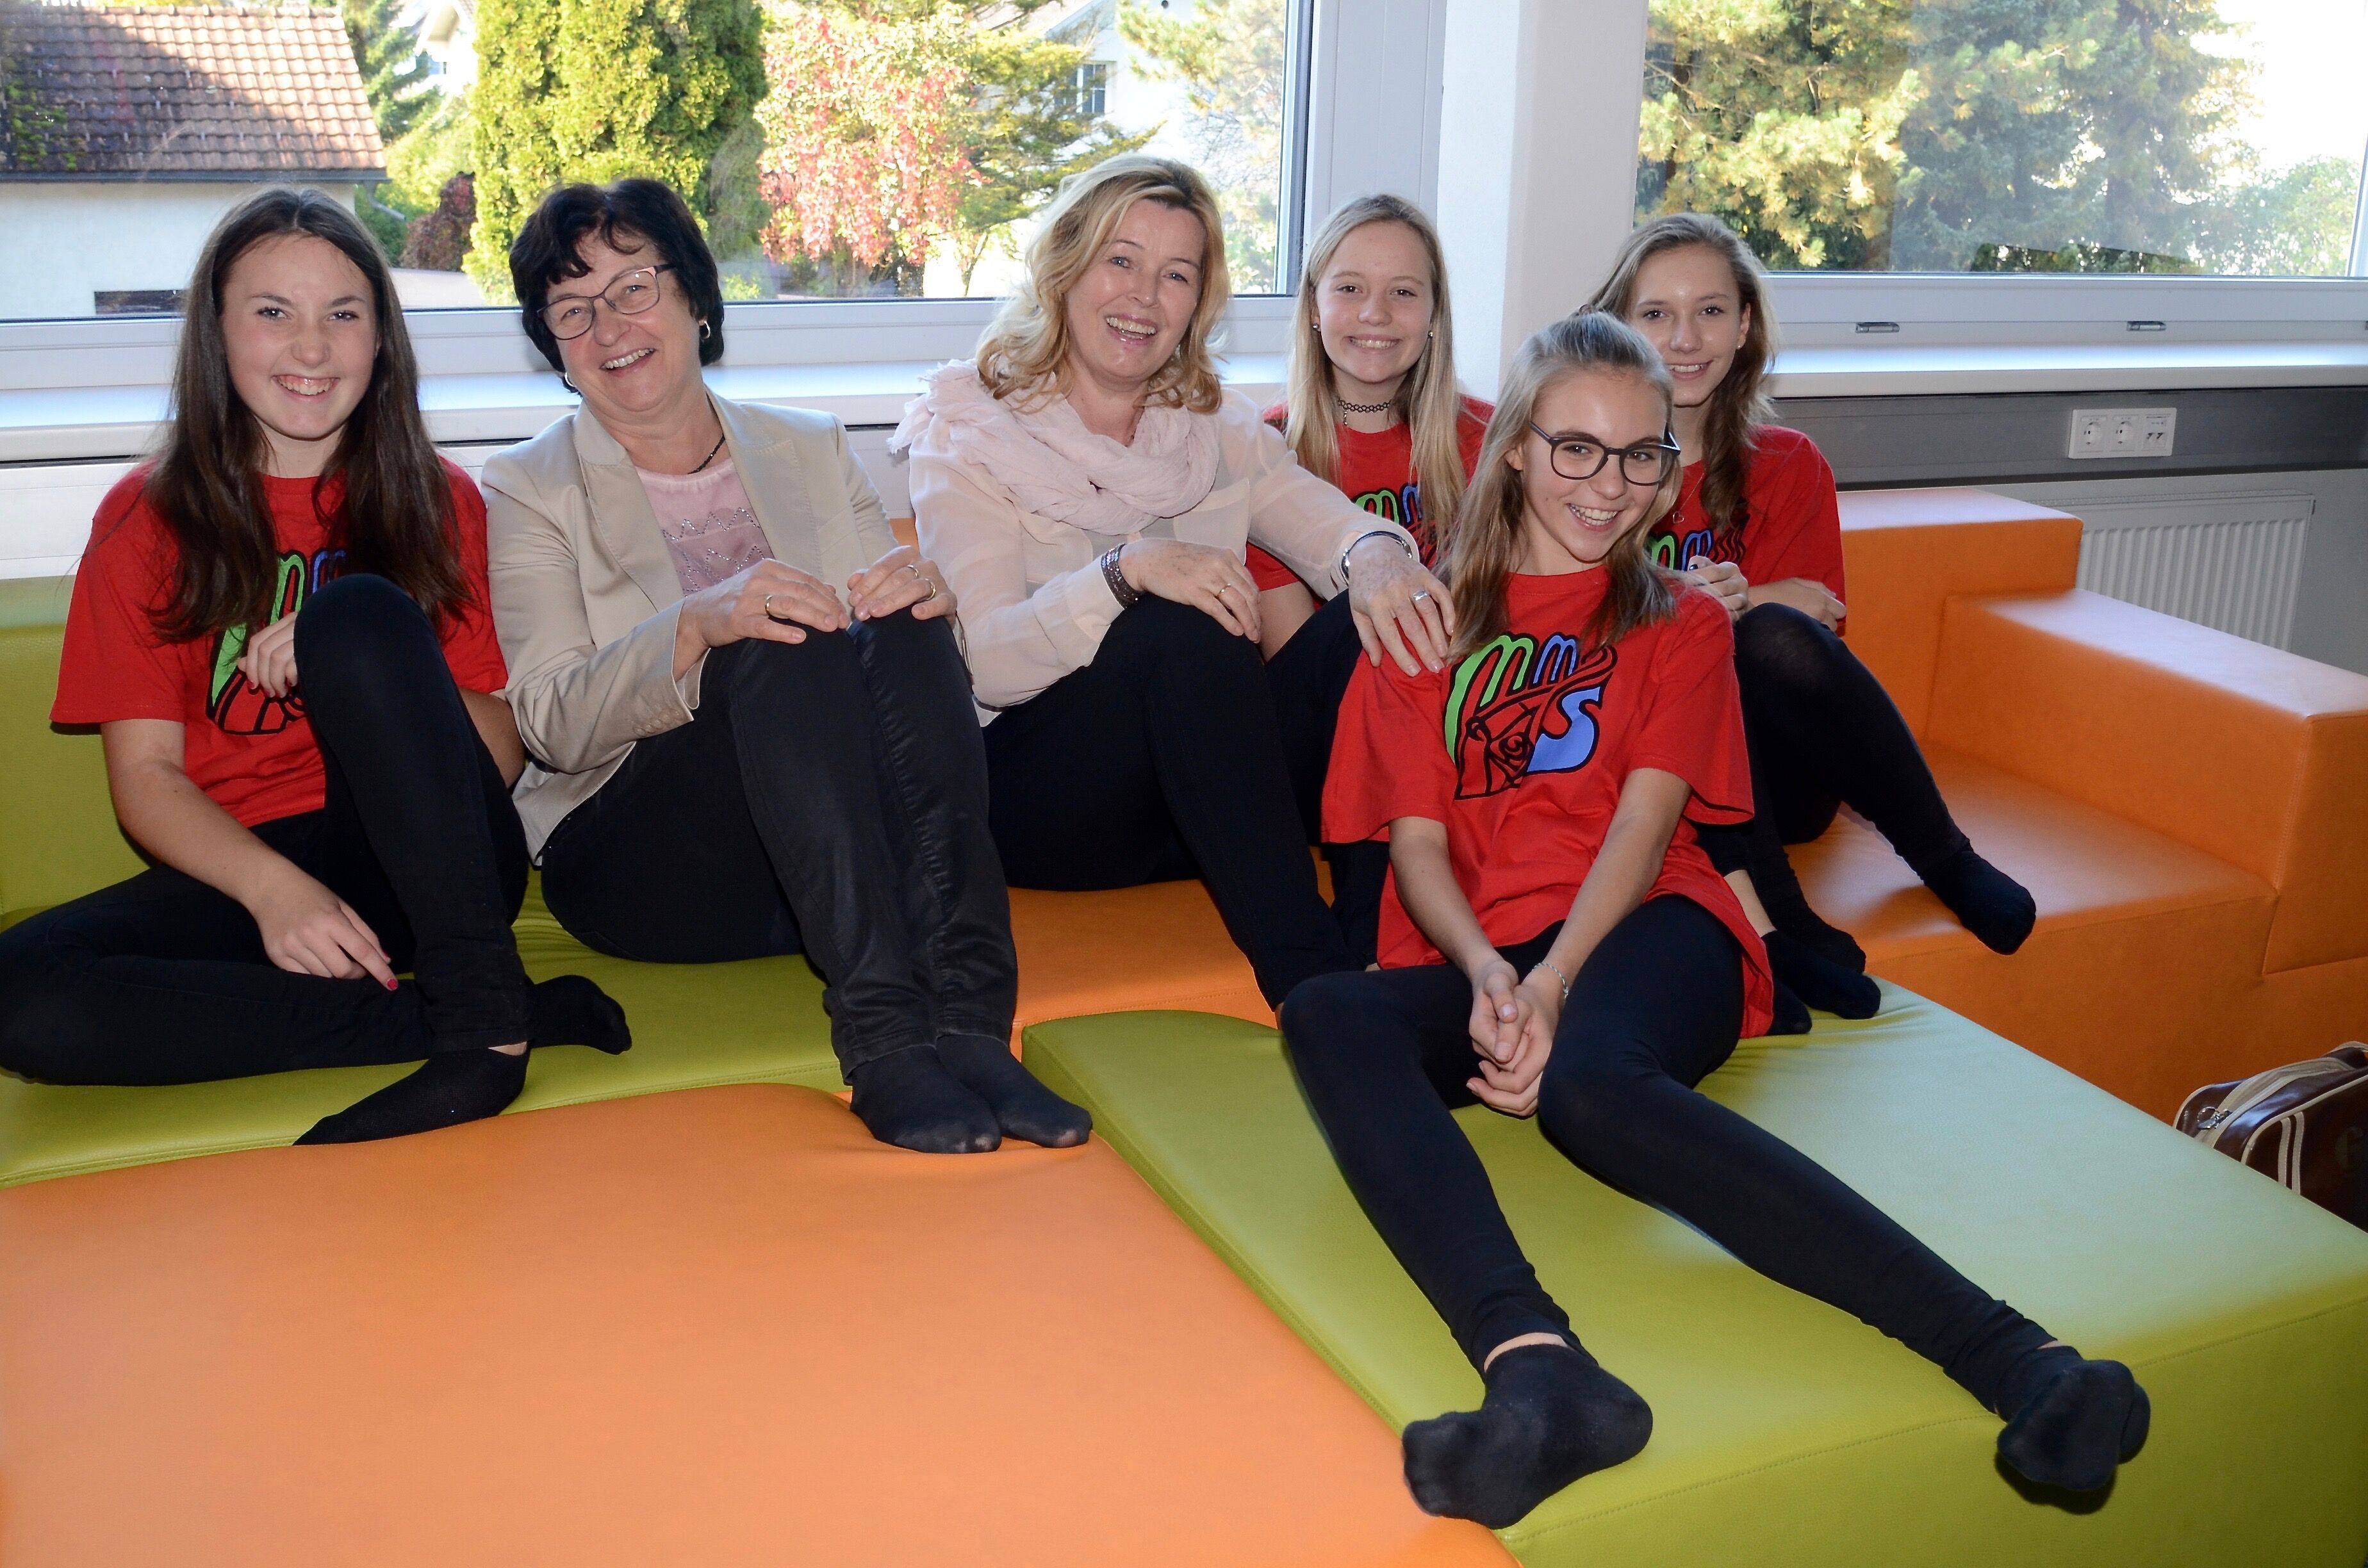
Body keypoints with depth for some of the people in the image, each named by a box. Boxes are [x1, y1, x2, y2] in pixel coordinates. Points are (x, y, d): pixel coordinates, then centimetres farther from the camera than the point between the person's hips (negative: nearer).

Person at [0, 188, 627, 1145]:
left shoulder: (440, 503, 10)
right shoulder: (148, 518, 9)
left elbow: (499, 752, 2)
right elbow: (145, 775, 0)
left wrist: (346, 658, -17)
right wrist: (274, 887, -21)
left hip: (428, 862, -1)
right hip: (240, 869, 1)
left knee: (358, 608, -26)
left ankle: (483, 1013, -31)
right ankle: (530, 1014, -30)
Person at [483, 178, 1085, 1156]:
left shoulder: (813, 451, 18)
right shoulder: (528, 490, 8)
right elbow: (553, 725, -6)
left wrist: (922, 593, -13)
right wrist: (700, 627, -26)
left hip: (846, 854, 3)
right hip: (633, 854, -2)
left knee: (904, 632, -27)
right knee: (787, 652, -30)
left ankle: (969, 1026, -39)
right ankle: (884, 1037, -42)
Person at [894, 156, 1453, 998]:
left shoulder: (1217, 428, 15)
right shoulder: (965, 436, 1)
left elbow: (1332, 523, -3)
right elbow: (989, 664, -14)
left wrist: (1374, 554, -28)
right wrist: (1125, 572, -32)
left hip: (1212, 791, 5)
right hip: (1034, 793, -4)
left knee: (1374, 619, -20)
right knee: (1181, 628, -33)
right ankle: (1310, 980, -32)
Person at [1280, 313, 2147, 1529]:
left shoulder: (1681, 626, 22)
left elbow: (1643, 821, 3)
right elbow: (1415, 842, 8)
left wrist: (1551, 985, -17)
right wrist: (1489, 979, -14)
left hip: (1642, 930, -1)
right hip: (1473, 960, 2)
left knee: (1593, 1082, -39)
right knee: (1325, 1013, -34)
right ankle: (1535, 1367, -56)